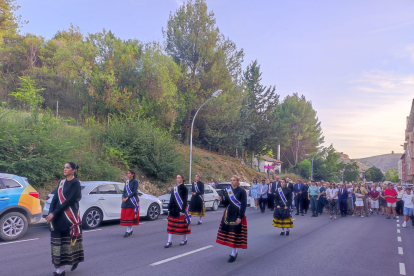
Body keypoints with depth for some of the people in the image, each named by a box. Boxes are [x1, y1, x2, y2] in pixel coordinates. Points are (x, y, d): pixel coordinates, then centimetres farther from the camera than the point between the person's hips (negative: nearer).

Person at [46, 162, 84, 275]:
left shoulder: (75, 183, -7)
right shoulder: (61, 183, 14)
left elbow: (69, 201, -14)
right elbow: (55, 199, 9)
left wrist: (54, 213, -16)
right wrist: (50, 213, -5)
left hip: (70, 217, -6)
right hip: (58, 217, 6)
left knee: (70, 239, -1)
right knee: (58, 240, 4)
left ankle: (75, 259, 17)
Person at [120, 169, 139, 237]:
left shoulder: (135, 182, -5)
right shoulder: (127, 182, 15)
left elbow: (135, 192, -12)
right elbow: (124, 191, 13)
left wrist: (127, 198, -15)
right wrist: (123, 198, -4)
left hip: (132, 202, -6)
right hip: (125, 201, 7)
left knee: (130, 216, -7)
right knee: (125, 216, 6)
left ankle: (128, 231, -3)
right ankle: (130, 230, 19)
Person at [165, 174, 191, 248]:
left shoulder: (184, 188, -7)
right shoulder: (174, 188, 10)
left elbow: (185, 200, -11)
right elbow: (171, 199, 12)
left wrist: (182, 210, -16)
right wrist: (169, 209, 9)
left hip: (180, 209, -6)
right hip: (173, 209, 6)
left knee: (183, 225, 5)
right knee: (171, 225, 5)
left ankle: (184, 240, 22)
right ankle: (169, 242, 10)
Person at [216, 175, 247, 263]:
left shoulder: (241, 191, -8)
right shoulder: (227, 190, 7)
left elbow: (244, 205, -11)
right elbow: (226, 203, 10)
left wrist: (240, 217, -17)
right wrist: (222, 200, -11)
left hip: (237, 215, -5)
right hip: (228, 214, 5)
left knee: (235, 233, -4)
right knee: (229, 233, 8)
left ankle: (233, 254, 7)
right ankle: (235, 251, 26)